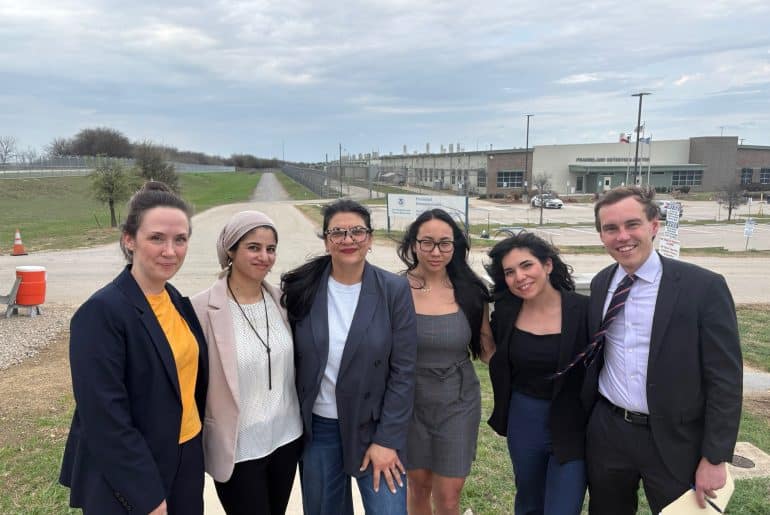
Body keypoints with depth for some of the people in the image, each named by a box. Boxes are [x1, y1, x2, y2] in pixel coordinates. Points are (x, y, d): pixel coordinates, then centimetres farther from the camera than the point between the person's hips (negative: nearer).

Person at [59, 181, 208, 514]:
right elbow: (105, 418, -21)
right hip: (128, 481, -7)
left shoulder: (178, 300, 1)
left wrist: (195, 447, 8)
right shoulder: (102, 312, -21)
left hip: (185, 459, 7)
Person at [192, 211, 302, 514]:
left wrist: (298, 420, 13)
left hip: (286, 435, 5)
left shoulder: (281, 300, -1)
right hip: (237, 446, -5)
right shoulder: (204, 308, -17)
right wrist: (194, 447, -6)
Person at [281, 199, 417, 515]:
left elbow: (403, 371, -9)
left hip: (374, 428, -2)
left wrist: (387, 440, -12)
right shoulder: (302, 288, -5)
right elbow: (290, 359, 2)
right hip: (316, 429, 2)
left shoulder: (394, 291, -9)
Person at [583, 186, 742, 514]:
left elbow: (725, 379, -11)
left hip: (674, 439, -4)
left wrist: (715, 458, -11)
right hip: (606, 432, 4)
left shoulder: (703, 287, -13)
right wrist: (583, 417, 9)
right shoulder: (600, 284, 2)